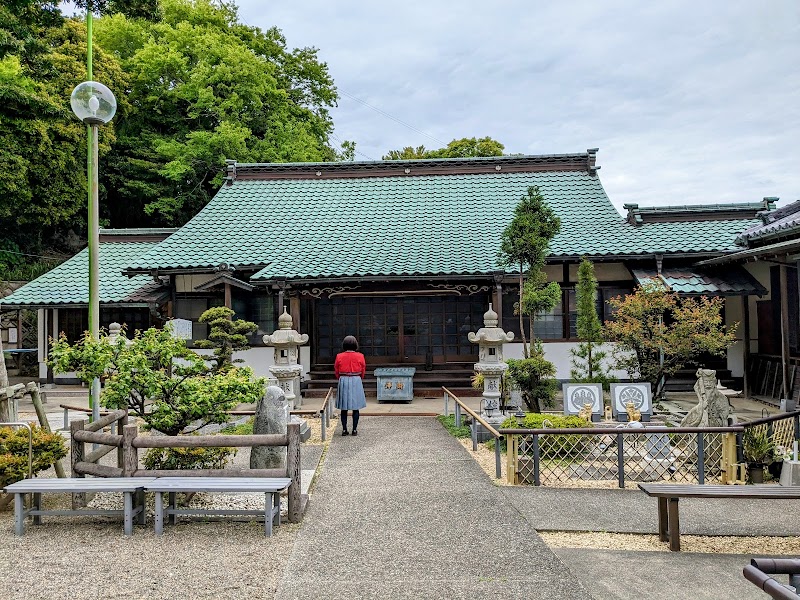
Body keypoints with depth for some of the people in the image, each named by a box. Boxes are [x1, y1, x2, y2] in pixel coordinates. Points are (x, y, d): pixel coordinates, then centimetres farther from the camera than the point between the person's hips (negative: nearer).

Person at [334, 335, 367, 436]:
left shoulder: (339, 356, -4)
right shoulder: (360, 356, -4)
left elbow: (336, 371, 5)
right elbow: (363, 371, 6)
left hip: (343, 381, 1)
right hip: (356, 381, -1)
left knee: (343, 407, 7)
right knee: (356, 407, 6)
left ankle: (344, 429, 8)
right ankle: (355, 429, 6)